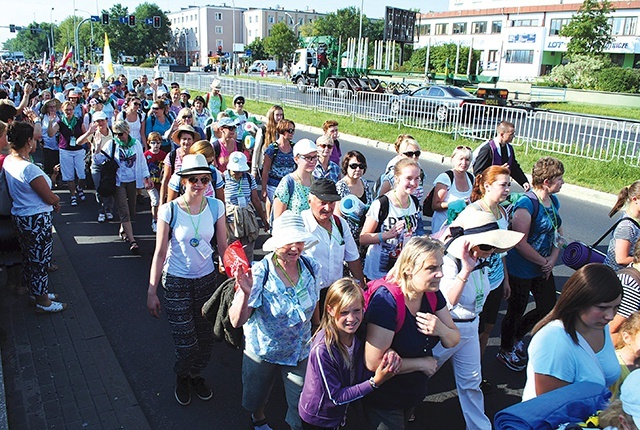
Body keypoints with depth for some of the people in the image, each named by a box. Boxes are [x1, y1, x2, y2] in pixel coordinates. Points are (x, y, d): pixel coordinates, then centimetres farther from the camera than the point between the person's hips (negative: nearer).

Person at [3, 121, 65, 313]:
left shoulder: (8, 161, 0)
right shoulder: (29, 168, -27)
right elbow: (50, 198, -21)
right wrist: (57, 199, 2)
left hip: (20, 216, 9)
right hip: (37, 220, -9)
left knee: (29, 257, 22)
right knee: (40, 260, 5)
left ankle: (36, 292, 39)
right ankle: (43, 302, 19)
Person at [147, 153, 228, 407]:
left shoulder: (216, 207, -6)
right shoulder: (169, 210, -14)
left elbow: (223, 246, 3)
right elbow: (160, 253, -9)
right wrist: (151, 292, -6)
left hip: (207, 279, 3)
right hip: (177, 282, -3)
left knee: (205, 338, 12)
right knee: (186, 343, 0)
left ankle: (196, 375, 43)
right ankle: (182, 378, 34)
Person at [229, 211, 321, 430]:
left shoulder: (310, 267, -14)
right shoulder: (260, 273, -26)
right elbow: (236, 321, -30)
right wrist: (246, 293, -46)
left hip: (300, 351, 2)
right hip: (263, 350, -2)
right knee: (257, 398, 22)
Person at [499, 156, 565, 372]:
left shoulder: (554, 201, 4)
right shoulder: (526, 204, -24)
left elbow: (557, 232, 12)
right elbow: (521, 243, -26)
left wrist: (553, 260, -3)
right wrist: (544, 262, -14)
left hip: (543, 268, 8)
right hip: (521, 270, -8)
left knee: (548, 307, 18)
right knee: (516, 311, 10)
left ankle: (515, 336, 42)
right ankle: (506, 350, 34)